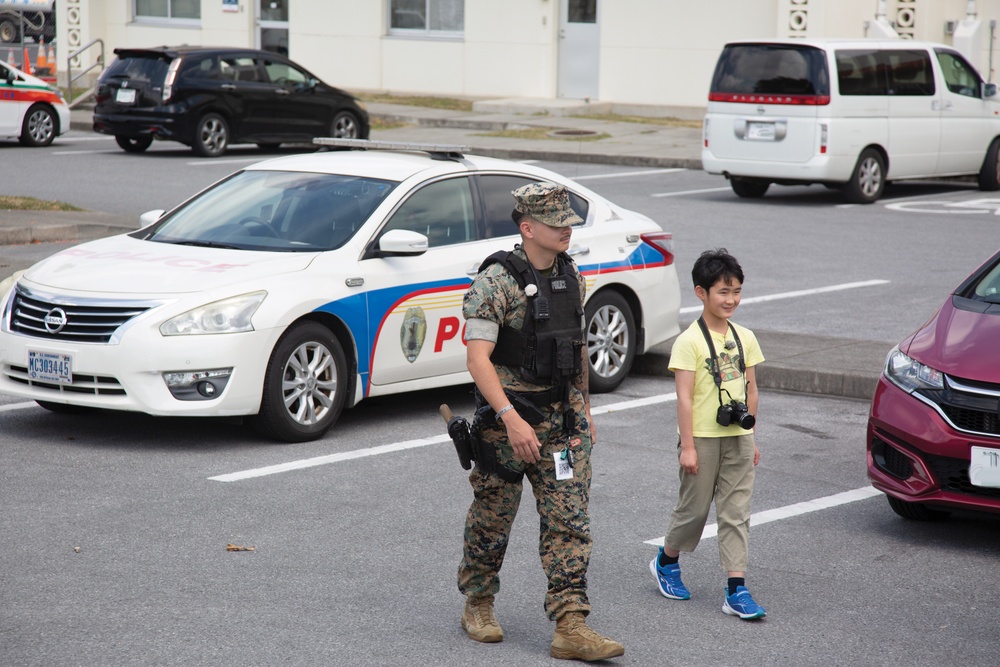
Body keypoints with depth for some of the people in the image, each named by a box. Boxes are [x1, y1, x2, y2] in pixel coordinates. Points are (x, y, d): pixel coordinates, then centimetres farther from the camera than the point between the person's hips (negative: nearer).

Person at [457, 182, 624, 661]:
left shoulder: (571, 276, 7)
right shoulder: (495, 282, -15)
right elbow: (478, 358, -22)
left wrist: (585, 410, 21)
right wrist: (511, 418, -30)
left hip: (564, 416, 6)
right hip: (507, 415, -5)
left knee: (569, 522, -2)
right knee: (492, 517, 9)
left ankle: (571, 627, -4)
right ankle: (477, 606, 29)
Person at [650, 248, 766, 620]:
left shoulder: (744, 338, 7)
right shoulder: (690, 341, -11)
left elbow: (751, 390, 13)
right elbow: (684, 398, -13)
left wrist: (751, 438, 13)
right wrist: (687, 446, -15)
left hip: (738, 438, 5)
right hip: (703, 438, -5)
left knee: (736, 513, 2)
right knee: (694, 508, 7)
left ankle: (736, 590, 2)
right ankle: (666, 563, 33)